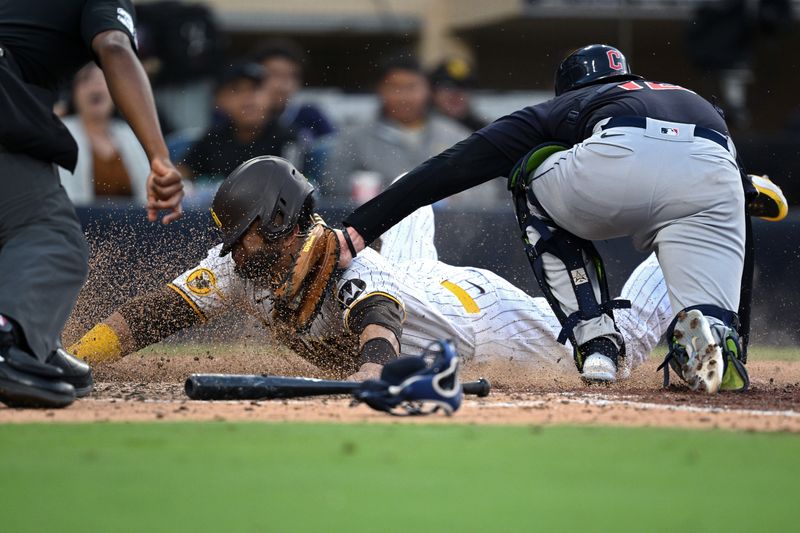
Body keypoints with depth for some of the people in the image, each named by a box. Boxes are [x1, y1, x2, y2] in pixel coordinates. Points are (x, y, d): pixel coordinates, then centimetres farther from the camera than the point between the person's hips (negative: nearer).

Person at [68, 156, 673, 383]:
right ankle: (421, 199, 70)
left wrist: (370, 372, -86)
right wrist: (71, 358, -45)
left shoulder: (345, 265, -44)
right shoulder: (238, 266, -27)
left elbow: (380, 325, -64)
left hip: (481, 313, -6)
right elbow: (153, 315, -31)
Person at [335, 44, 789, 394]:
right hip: (712, 182, 2)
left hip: (614, 167, -2)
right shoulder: (703, 106, 46)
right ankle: (715, 335, -28)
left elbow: (452, 168, 27)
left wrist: (359, 228, 28)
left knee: (536, 189, 32)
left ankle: (596, 341, 17)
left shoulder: (561, 109, 37)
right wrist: (734, 348, 45)